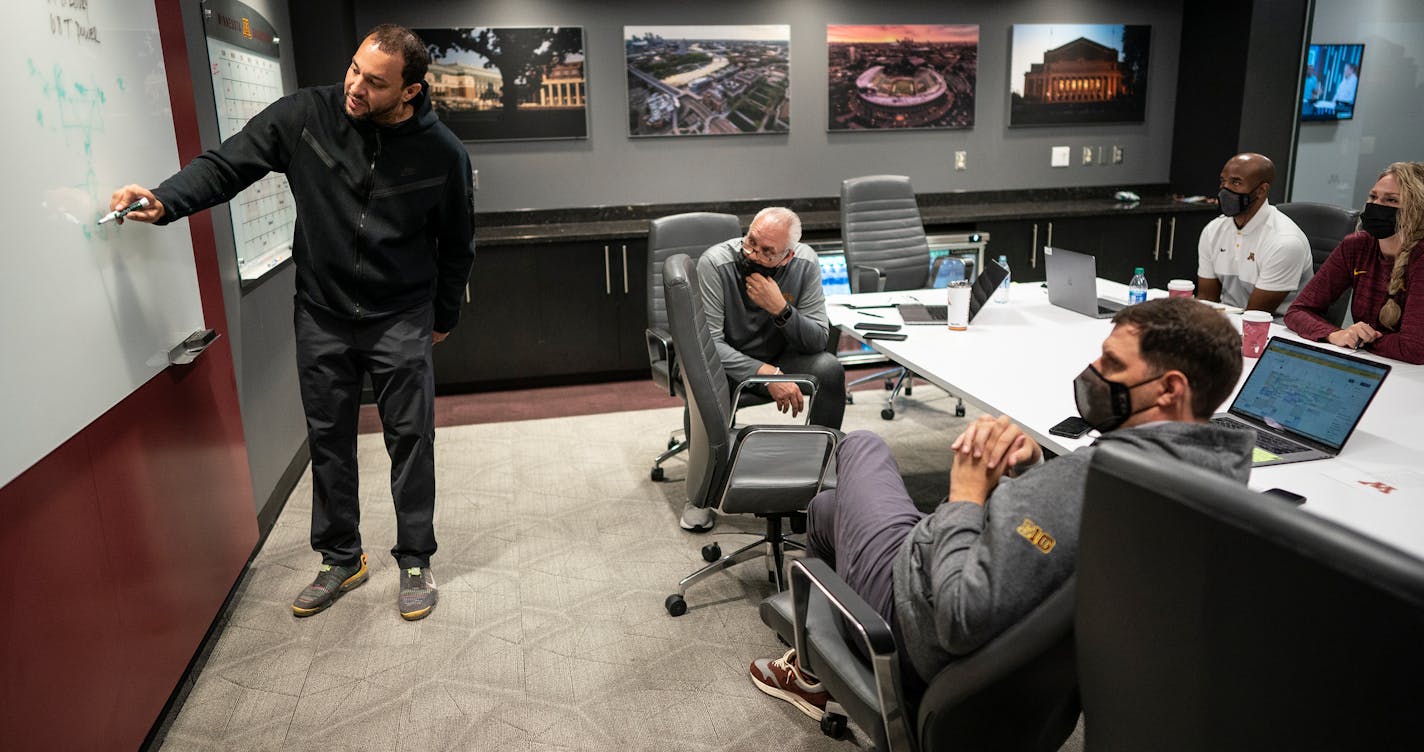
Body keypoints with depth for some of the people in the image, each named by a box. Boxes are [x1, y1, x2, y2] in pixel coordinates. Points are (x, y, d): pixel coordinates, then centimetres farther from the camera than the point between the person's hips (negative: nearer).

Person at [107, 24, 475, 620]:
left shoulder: (441, 153, -11)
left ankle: (415, 561, 20)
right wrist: (165, 201, -23)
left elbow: (456, 243, 2)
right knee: (328, 441, 11)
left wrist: (444, 316, 10)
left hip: (400, 319, -2)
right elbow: (227, 164, -5)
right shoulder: (305, 116, -10)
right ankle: (341, 559, 28)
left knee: (411, 439, 3)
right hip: (321, 314, 2)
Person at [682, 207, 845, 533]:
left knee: (830, 368, -25)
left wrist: (781, 309, -32)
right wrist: (765, 374, -37)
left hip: (780, 358, 3)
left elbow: (819, 339, -14)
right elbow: (709, 341, -27)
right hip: (727, 360, -3)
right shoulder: (715, 263, -24)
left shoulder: (805, 264, -15)